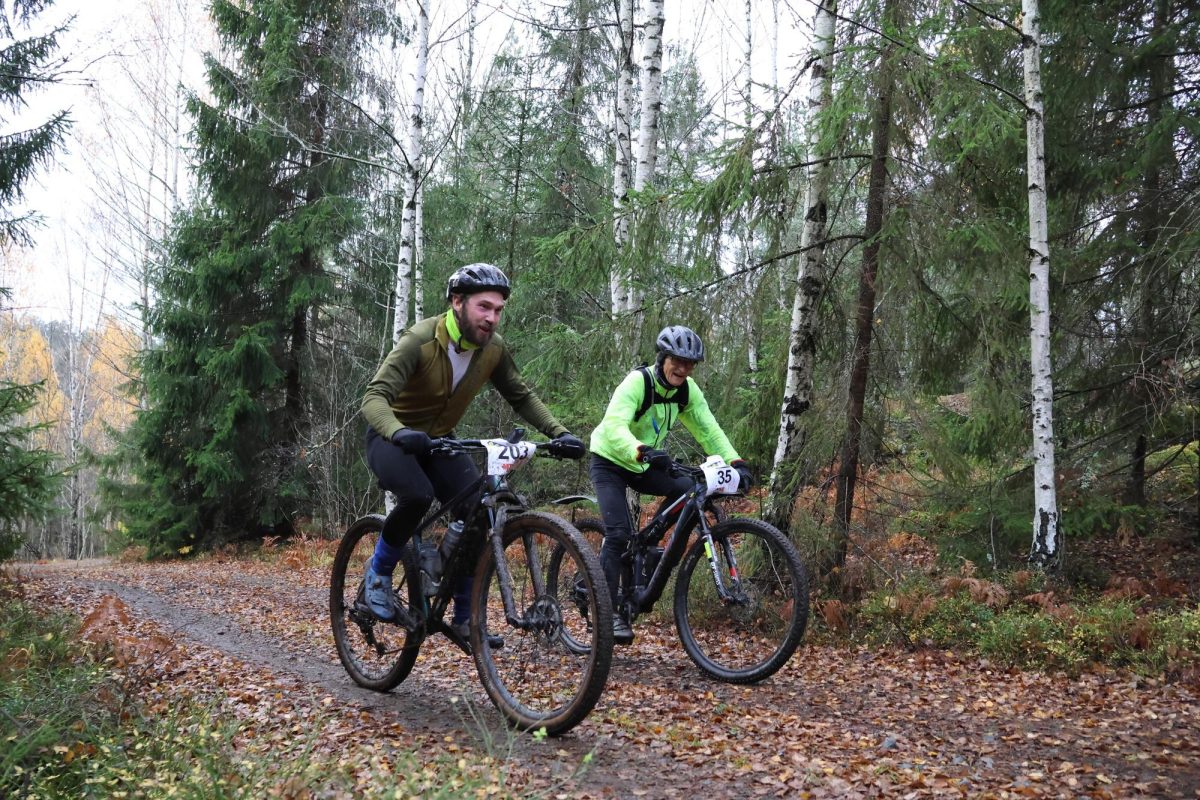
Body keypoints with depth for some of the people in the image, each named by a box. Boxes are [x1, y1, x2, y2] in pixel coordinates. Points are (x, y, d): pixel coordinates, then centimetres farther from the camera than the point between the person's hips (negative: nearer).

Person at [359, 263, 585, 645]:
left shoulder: (493, 348, -12)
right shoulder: (420, 340, -27)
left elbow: (522, 397, 0)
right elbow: (375, 396, -35)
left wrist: (559, 432, -16)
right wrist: (399, 433, -55)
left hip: (439, 441, 5)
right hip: (394, 439, -5)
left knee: (480, 515, -13)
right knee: (418, 496, -35)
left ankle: (464, 619, 2)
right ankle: (378, 571, -7)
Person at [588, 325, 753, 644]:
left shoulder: (687, 390, -9)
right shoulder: (637, 381, -27)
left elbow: (708, 429, -11)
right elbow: (614, 426, -42)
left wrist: (735, 462, -26)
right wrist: (643, 452, -60)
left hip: (644, 465, 6)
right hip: (609, 462, -6)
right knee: (618, 533, -19)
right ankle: (610, 612, -11)